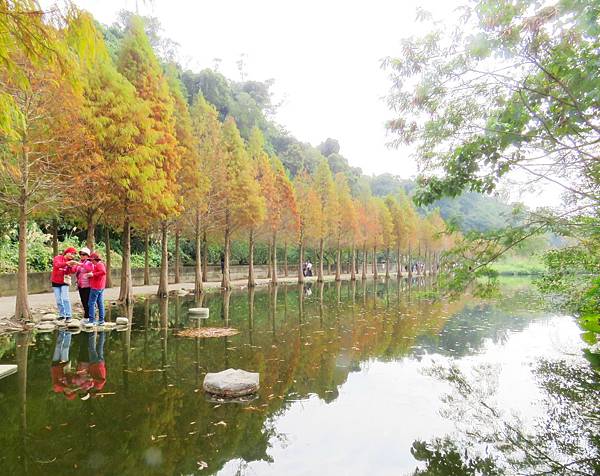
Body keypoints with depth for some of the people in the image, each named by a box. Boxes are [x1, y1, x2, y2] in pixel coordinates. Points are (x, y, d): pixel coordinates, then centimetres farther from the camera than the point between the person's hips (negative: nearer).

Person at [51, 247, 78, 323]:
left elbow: (72, 271, -16)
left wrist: (71, 266, -37)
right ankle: (62, 315, 18)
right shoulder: (57, 258, -5)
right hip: (55, 282, 1)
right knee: (58, 300, 6)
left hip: (64, 282, 0)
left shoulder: (71, 262, -1)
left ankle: (68, 315, -11)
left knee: (65, 298, -13)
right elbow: (57, 265, -27)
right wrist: (67, 263, -41)